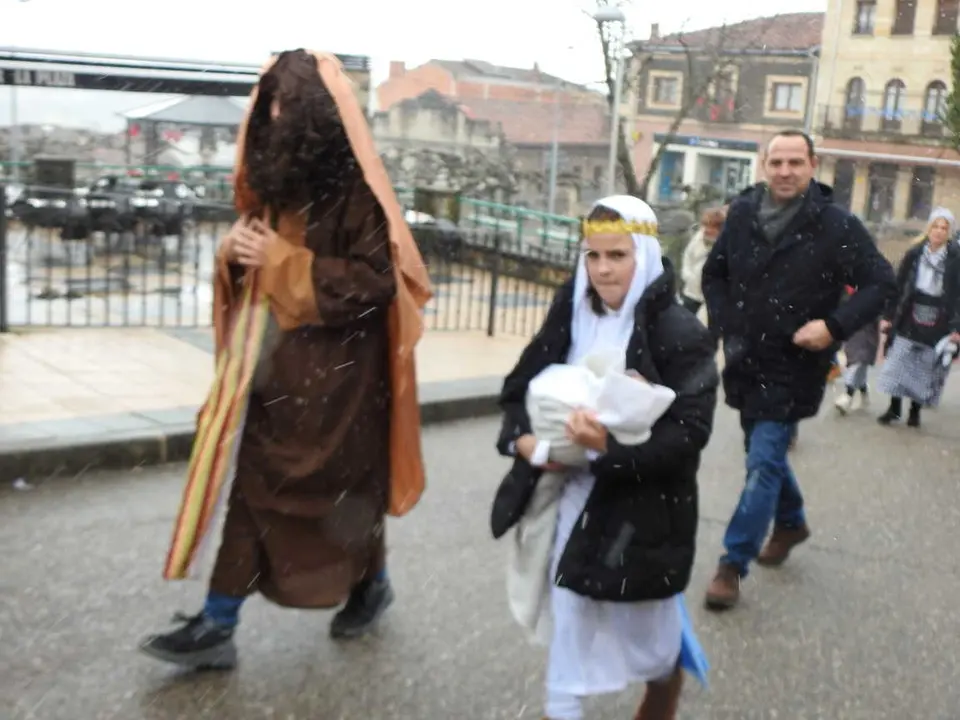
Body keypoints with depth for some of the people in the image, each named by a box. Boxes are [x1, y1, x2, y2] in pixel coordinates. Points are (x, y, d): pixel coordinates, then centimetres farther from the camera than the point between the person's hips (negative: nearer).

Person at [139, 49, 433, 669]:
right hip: (274, 363, 7)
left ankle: (372, 583, 30)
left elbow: (375, 282, -20)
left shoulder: (354, 188, -14)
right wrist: (236, 253, -7)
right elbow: (254, 264, 18)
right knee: (254, 485, 9)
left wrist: (282, 262, -20)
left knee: (341, 487, 6)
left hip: (337, 372, -7)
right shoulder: (274, 179, 10)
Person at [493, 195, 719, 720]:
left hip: (643, 511, -3)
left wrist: (611, 446, -32)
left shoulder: (680, 335, -13)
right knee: (569, 619, 11)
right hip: (572, 502, 4)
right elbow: (519, 387, 6)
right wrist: (527, 439, -15)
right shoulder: (570, 319, 3)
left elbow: (689, 432, -18)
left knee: (651, 632, 15)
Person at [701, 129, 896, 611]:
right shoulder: (742, 214, -2)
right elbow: (714, 274, 13)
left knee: (763, 463, -8)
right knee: (766, 452, 21)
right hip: (746, 362, 5)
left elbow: (881, 284, -10)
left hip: (794, 368, -5)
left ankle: (733, 564, 1)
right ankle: (791, 523, 47)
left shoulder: (836, 226, -14)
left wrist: (835, 326, -22)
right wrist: (724, 327, 1)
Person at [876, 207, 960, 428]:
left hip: (937, 325, -1)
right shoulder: (914, 254, 1)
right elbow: (898, 286, 3)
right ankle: (894, 408, 13)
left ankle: (915, 410, 20)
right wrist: (888, 315, 1)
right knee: (899, 363, 3)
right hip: (909, 320, 1)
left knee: (926, 368, 7)